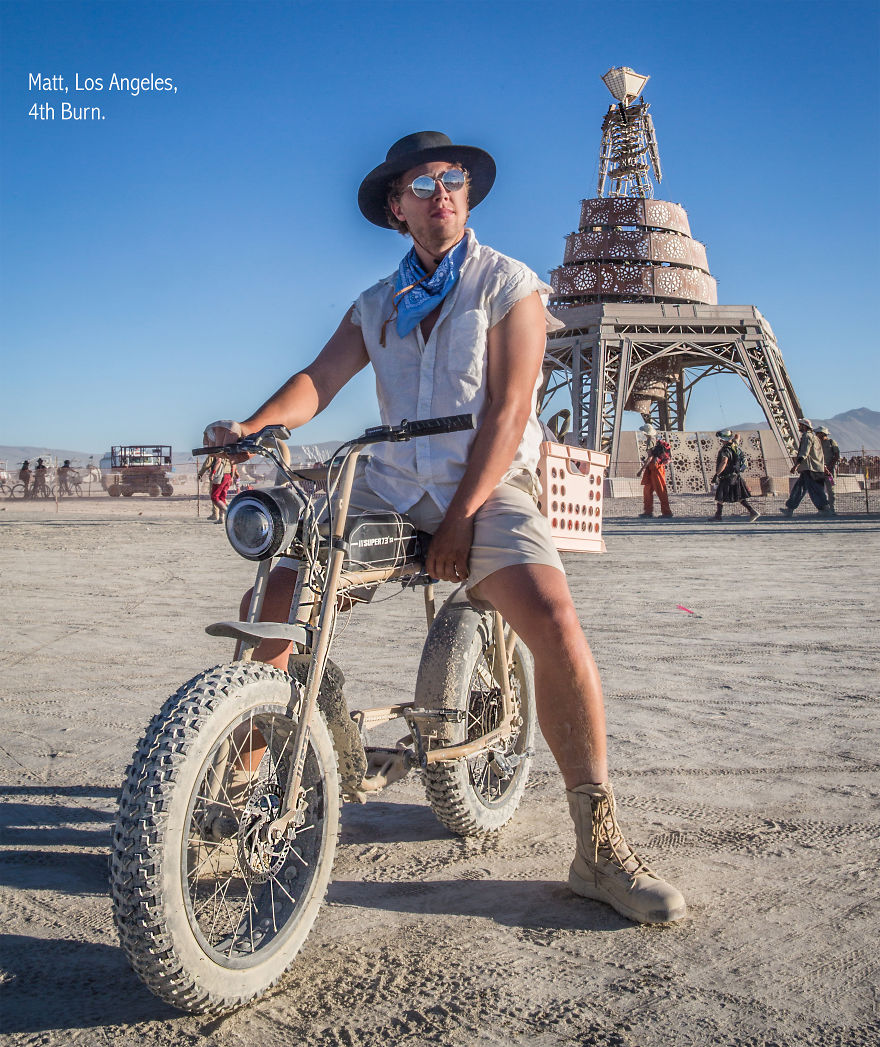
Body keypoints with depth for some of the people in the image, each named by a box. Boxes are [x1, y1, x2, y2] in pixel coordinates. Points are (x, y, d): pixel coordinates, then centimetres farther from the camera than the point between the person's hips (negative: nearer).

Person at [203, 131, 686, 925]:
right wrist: (252, 425, -20)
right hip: (389, 487, 5)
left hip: (487, 485, -4)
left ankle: (599, 849, -17)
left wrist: (460, 520, -16)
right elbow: (320, 378, 2)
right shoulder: (377, 306, 16)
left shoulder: (508, 284, 3)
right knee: (269, 604, -9)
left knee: (553, 622, -28)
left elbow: (508, 412, -8)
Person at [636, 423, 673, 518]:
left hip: (655, 467, -10)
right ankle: (648, 510, 17)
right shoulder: (657, 440, 15)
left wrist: (641, 469, -20)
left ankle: (666, 511, -3)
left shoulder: (651, 441, -14)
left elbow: (650, 457, -20)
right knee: (647, 489, 14)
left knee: (660, 490, -6)